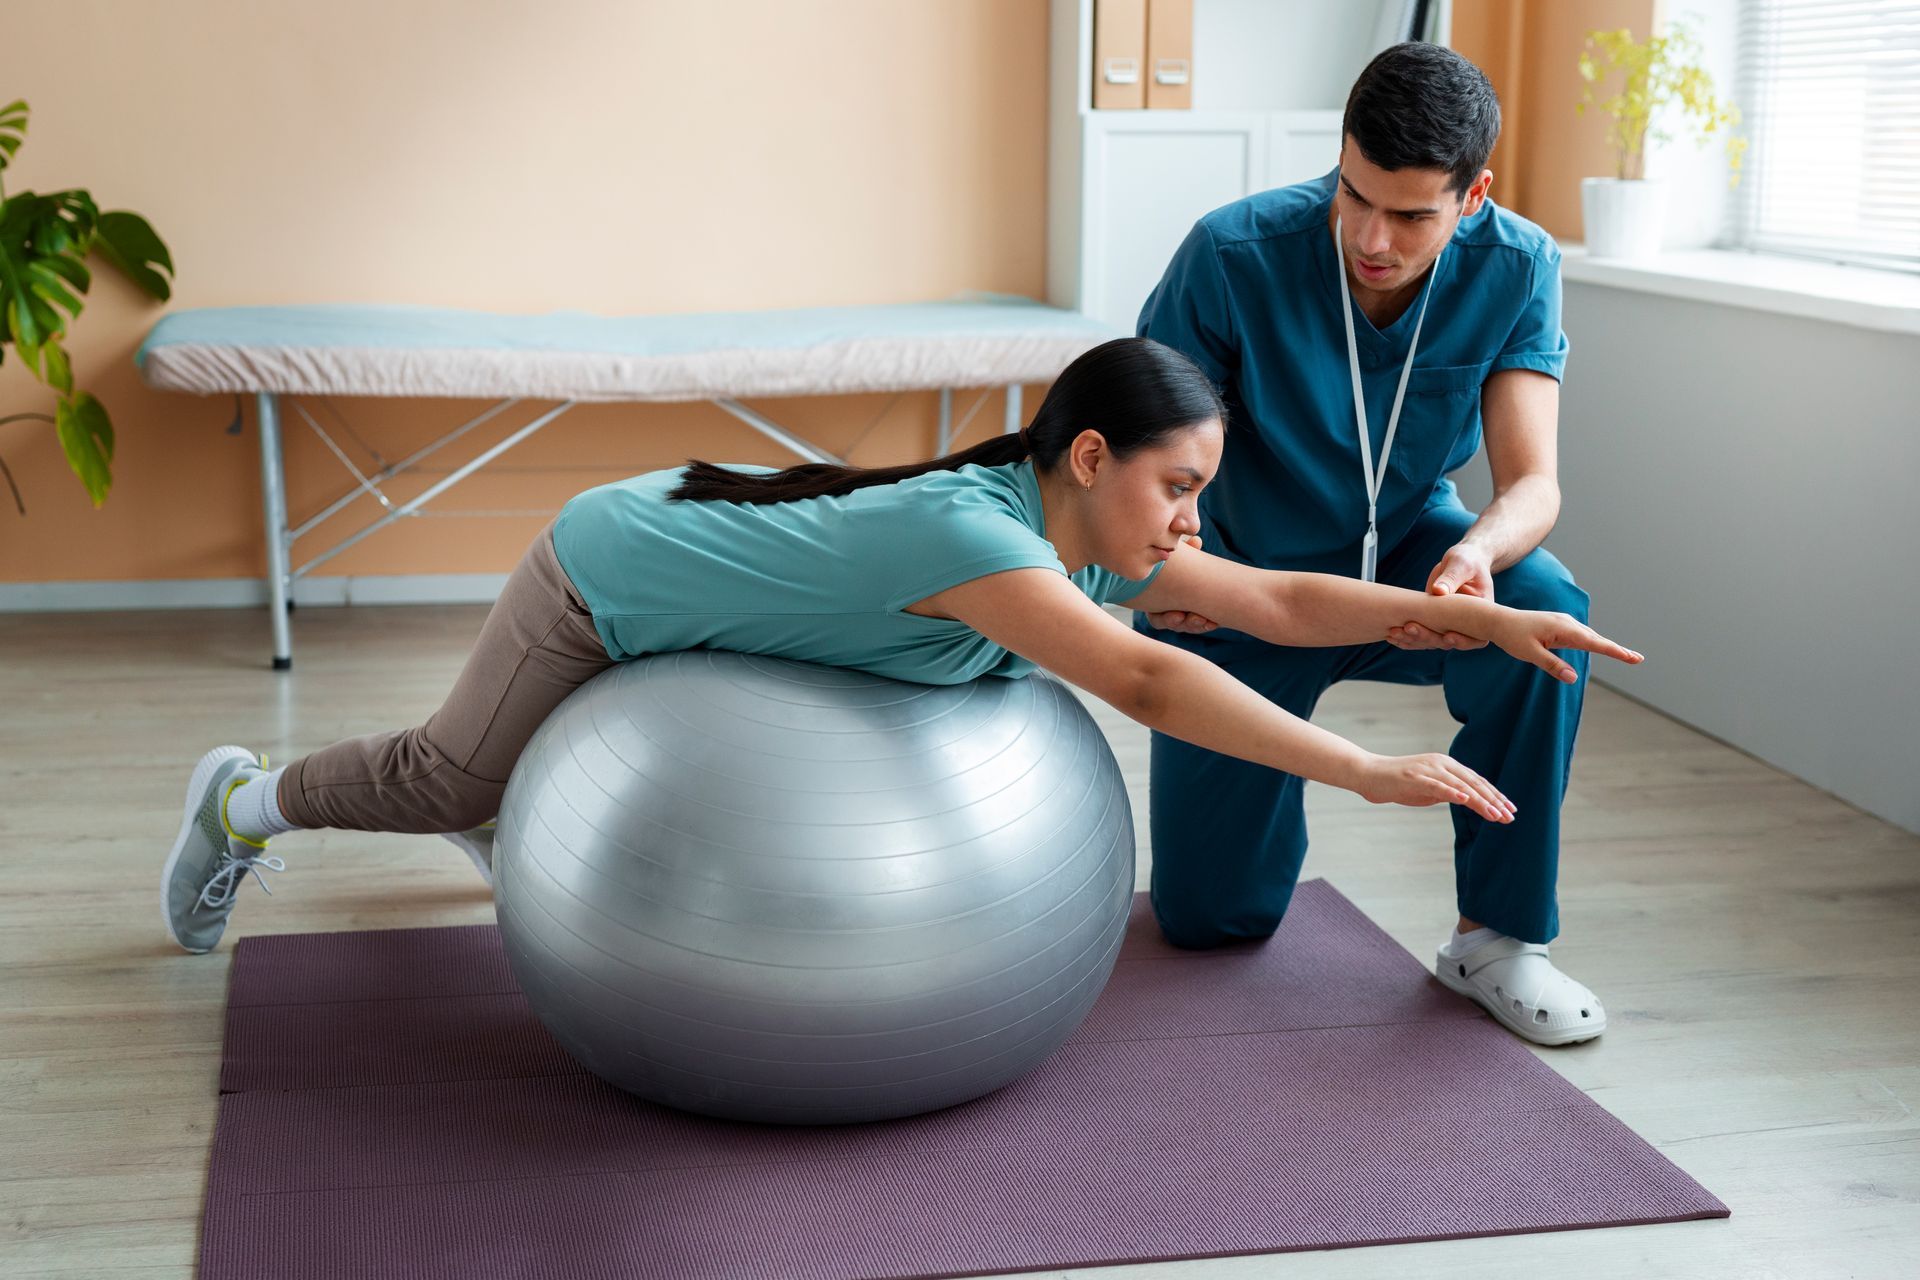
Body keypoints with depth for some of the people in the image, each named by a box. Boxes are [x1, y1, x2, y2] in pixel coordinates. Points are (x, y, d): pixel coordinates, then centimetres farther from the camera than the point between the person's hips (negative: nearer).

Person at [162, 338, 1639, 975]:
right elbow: (1143, 680, -53)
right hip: (616, 574, -7)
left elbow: (1280, 601, -12)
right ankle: (245, 803, 38)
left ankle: (500, 801, 60)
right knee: (457, 774, 13)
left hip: (708, 540, 7)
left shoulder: (1099, 537, -17)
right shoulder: (969, 534, -41)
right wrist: (1369, 771, -54)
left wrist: (1480, 613, -19)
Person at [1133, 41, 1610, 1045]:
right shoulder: (1233, 255, -26)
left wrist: (1477, 553, -48)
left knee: (1542, 610, -35)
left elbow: (1531, 482, -23)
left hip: (1403, 557, 2)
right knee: (1210, 917, 1)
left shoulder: (1515, 269, -18)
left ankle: (1498, 935, -17)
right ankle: (1241, 787, 38)